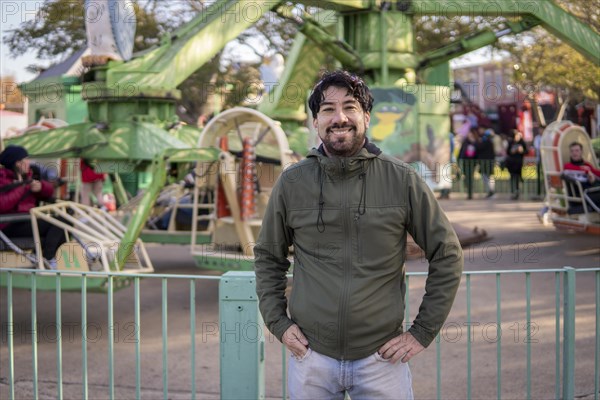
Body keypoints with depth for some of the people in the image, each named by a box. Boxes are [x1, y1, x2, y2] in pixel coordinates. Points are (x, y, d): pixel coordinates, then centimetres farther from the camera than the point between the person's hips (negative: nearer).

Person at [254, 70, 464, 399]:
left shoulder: (402, 180, -4)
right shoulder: (292, 182, 1)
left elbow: (447, 254, 2)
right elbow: (268, 258, 13)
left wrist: (423, 331, -1)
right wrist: (278, 322, 3)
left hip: (382, 357, -1)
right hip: (310, 355, 1)